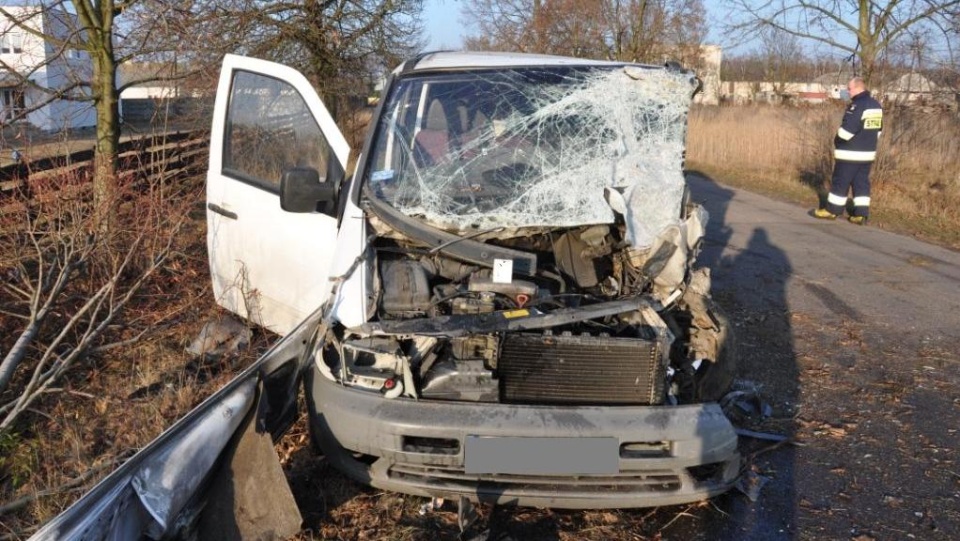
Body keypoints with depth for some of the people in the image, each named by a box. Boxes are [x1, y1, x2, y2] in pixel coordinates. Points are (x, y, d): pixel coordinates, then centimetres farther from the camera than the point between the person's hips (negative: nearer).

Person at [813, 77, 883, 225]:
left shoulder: (857, 106, -19)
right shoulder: (876, 105, 10)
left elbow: (847, 129, -22)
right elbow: (877, 129, 16)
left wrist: (837, 141, -5)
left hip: (850, 153, -9)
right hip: (868, 153, 9)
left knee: (840, 181, 2)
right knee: (862, 182, 10)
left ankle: (832, 210, 10)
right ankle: (861, 214, 9)